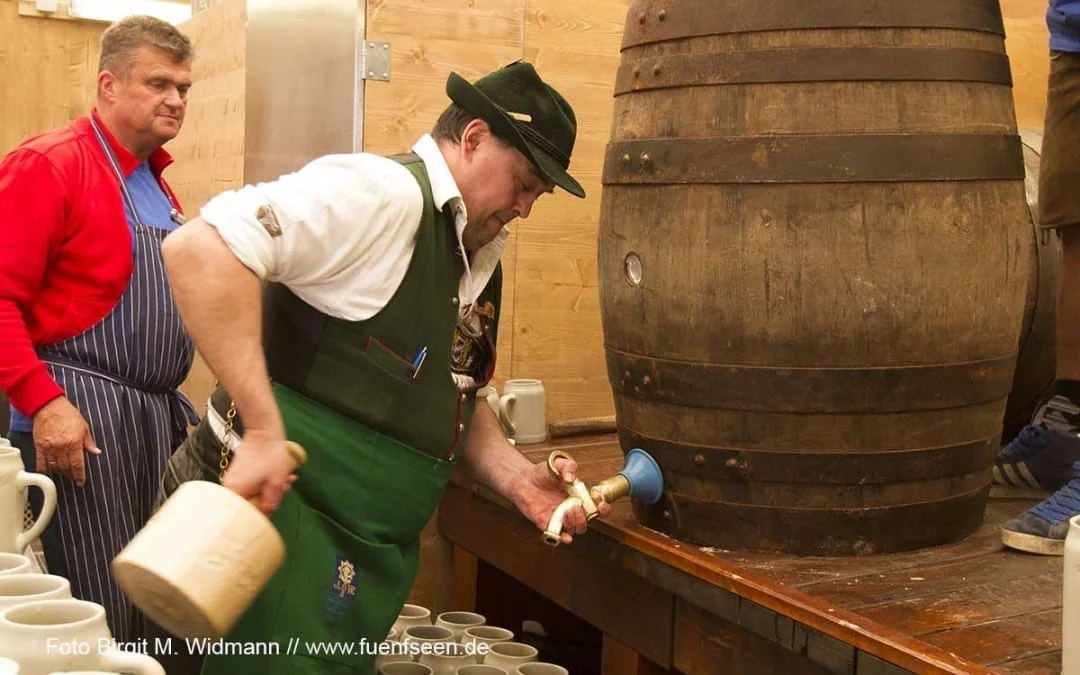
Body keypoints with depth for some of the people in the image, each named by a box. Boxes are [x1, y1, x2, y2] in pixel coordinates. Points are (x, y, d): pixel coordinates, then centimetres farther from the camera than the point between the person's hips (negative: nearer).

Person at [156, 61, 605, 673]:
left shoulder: (480, 259, 13)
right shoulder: (384, 192, -16)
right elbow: (199, 250, -28)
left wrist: (516, 477, 5)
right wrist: (263, 430, -30)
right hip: (276, 510, -9)